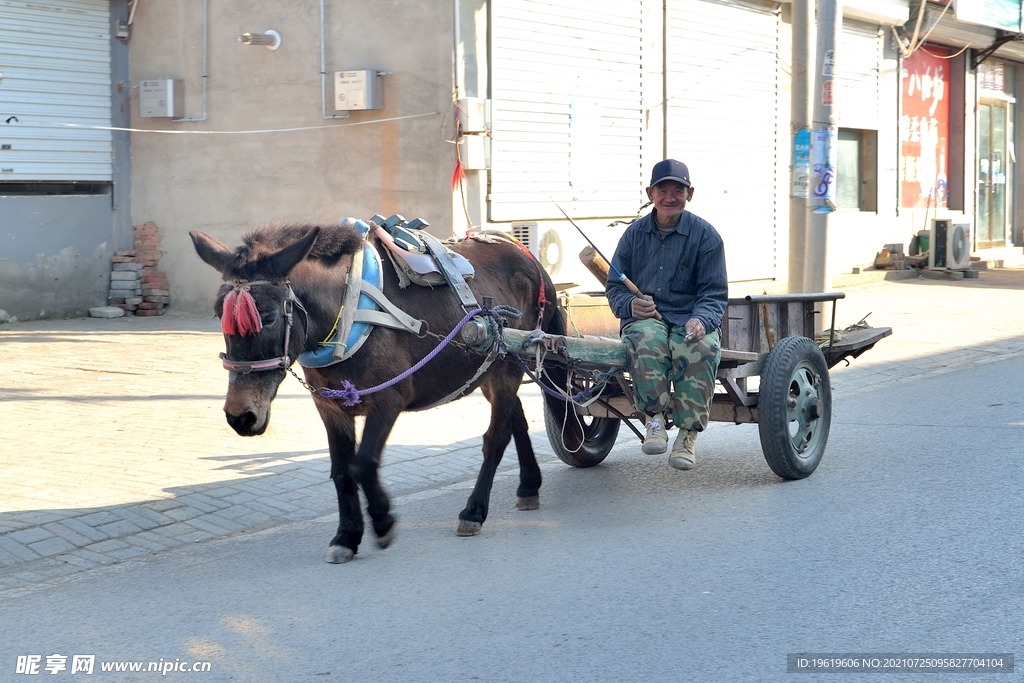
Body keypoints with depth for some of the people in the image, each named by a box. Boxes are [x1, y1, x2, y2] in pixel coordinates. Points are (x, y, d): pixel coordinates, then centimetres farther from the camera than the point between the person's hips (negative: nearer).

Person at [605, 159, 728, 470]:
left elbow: (714, 293, 3)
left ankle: (688, 433, -26)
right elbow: (614, 286, 15)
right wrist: (630, 304, -9)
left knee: (701, 349, -37)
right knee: (647, 341, -37)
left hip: (691, 319, -1)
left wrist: (700, 320, -20)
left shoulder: (706, 235, 5)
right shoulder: (634, 233, 11)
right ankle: (655, 419, -26)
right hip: (644, 317, 1)